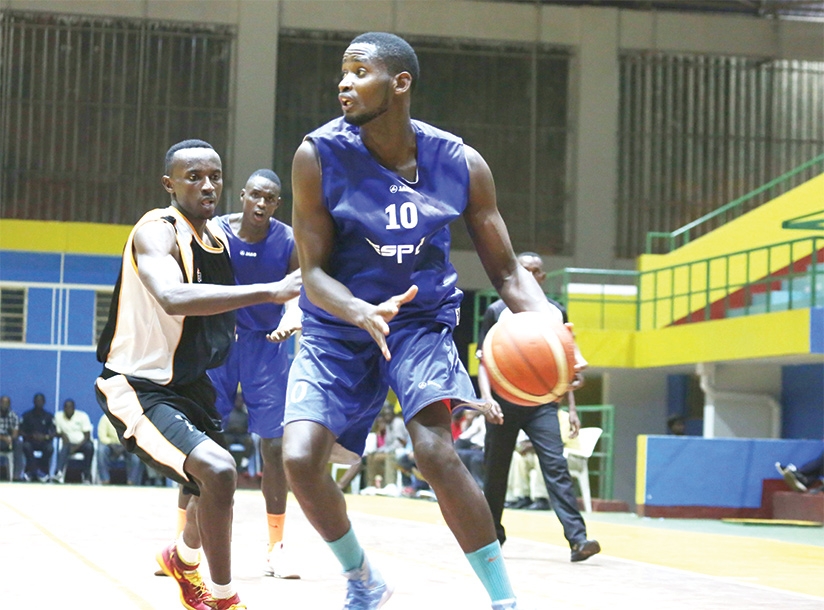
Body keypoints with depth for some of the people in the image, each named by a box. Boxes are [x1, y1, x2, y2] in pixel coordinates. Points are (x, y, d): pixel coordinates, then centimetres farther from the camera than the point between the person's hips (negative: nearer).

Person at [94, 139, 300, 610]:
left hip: (191, 383, 9)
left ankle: (183, 559, 58)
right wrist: (271, 292, -48)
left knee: (215, 482, 27)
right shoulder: (156, 232, -22)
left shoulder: (218, 236, 4)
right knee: (217, 471, -29)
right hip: (140, 387, -9)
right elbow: (174, 298, -44)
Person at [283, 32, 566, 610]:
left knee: (434, 450, -25)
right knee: (300, 459, -17)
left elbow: (506, 271, -5)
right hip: (339, 325, 1)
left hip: (421, 319, 0)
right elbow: (314, 272, -13)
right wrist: (363, 314, -36)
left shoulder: (462, 165, -11)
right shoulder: (319, 156, -15)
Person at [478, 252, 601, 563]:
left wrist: (571, 408, 8)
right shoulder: (497, 312, 2)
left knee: (556, 466, -13)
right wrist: (487, 397, -17)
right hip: (505, 402, 0)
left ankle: (577, 539, -22)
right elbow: (484, 361, 0)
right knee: (496, 472, 7)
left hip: (542, 403, 1)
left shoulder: (555, 312, 8)